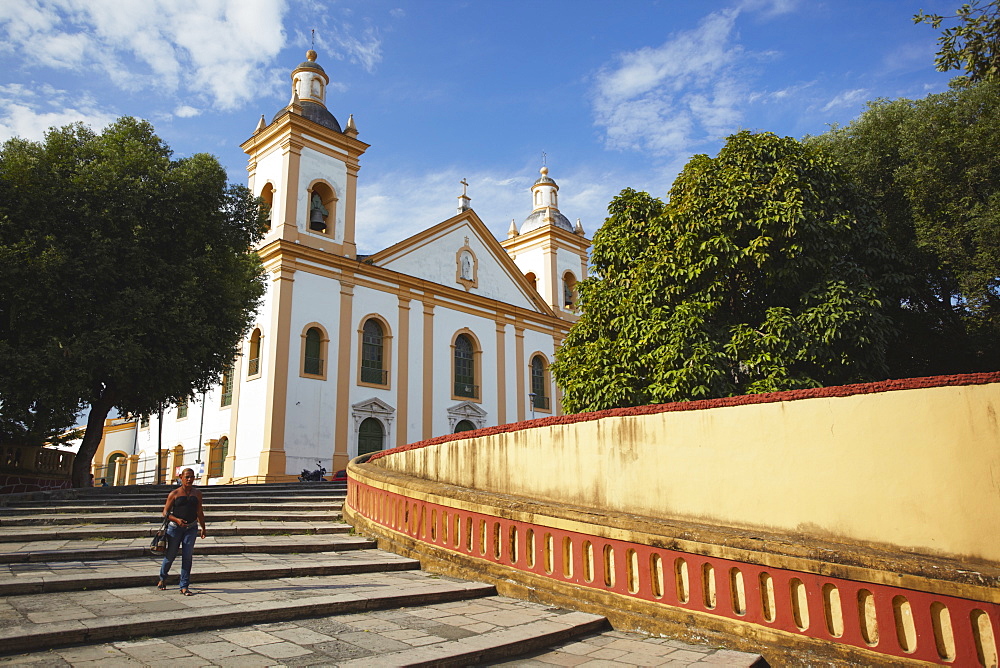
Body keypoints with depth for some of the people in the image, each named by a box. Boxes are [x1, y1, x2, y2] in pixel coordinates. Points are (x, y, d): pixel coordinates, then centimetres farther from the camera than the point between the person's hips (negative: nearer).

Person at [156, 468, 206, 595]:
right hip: (175, 527, -2)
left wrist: (203, 528, 16)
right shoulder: (174, 494, -2)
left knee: (187, 557, -4)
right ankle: (162, 579, 37)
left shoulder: (197, 493, 8)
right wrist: (176, 520, -19)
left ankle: (184, 587, 2)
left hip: (191, 528, 2)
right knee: (170, 555, 8)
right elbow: (165, 512, -2)